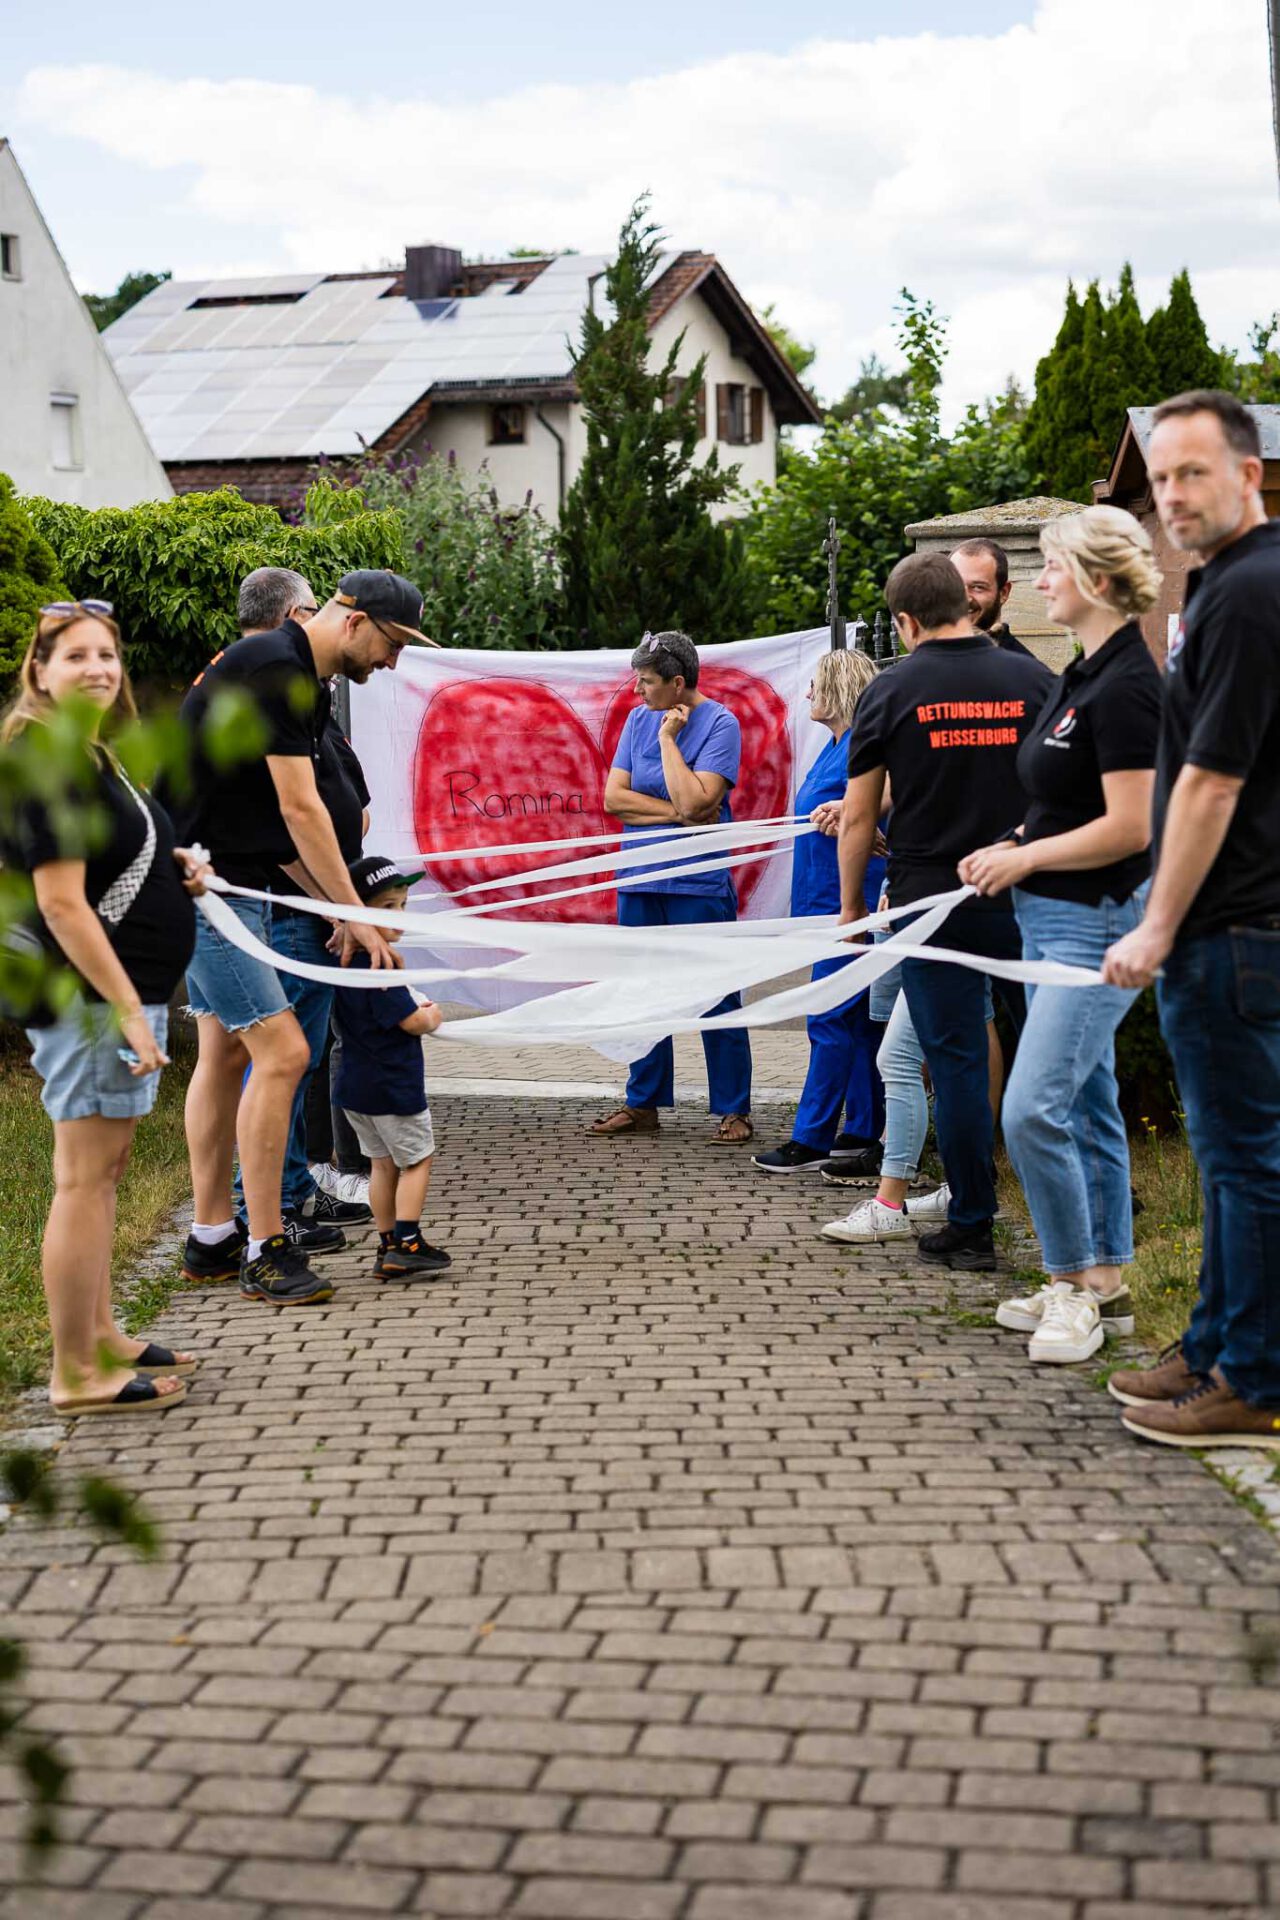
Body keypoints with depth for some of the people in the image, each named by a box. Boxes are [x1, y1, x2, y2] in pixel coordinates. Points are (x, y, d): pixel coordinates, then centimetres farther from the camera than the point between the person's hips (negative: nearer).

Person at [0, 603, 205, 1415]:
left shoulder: (91, 754, 15)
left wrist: (174, 867, 8)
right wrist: (127, 1008, -23)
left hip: (121, 990, 11)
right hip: (91, 997, -10)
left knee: (105, 1170, 17)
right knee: (85, 1178, -5)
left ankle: (101, 1336, 28)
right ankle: (78, 1375, 1)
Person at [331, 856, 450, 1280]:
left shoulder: (346, 961, 6)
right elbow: (412, 1022, -23)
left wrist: (419, 1010, 7)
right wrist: (432, 1017, -1)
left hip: (356, 1086, 9)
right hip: (393, 1086, -9)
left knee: (382, 1163, 15)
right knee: (416, 1160, 3)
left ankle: (388, 1245, 19)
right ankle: (407, 1245, -1)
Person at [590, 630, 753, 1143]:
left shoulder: (720, 724, -9)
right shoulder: (639, 718, 8)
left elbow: (693, 801, -20)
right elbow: (614, 797, 2)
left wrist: (668, 738, -13)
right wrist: (677, 813, -9)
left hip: (699, 884, -6)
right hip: (639, 880, 6)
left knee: (715, 997, -1)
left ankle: (732, 1111, 7)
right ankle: (643, 1104, 20)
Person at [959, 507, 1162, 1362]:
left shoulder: (1126, 685, -17)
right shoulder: (1083, 674, 13)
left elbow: (1128, 827, -22)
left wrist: (1023, 858, -13)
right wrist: (1013, 847, 8)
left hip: (1096, 923, -10)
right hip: (1052, 917, 10)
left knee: (1035, 1108, -13)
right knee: (1086, 1105, 13)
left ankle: (1076, 1285, 1)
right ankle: (1103, 1284, 22)